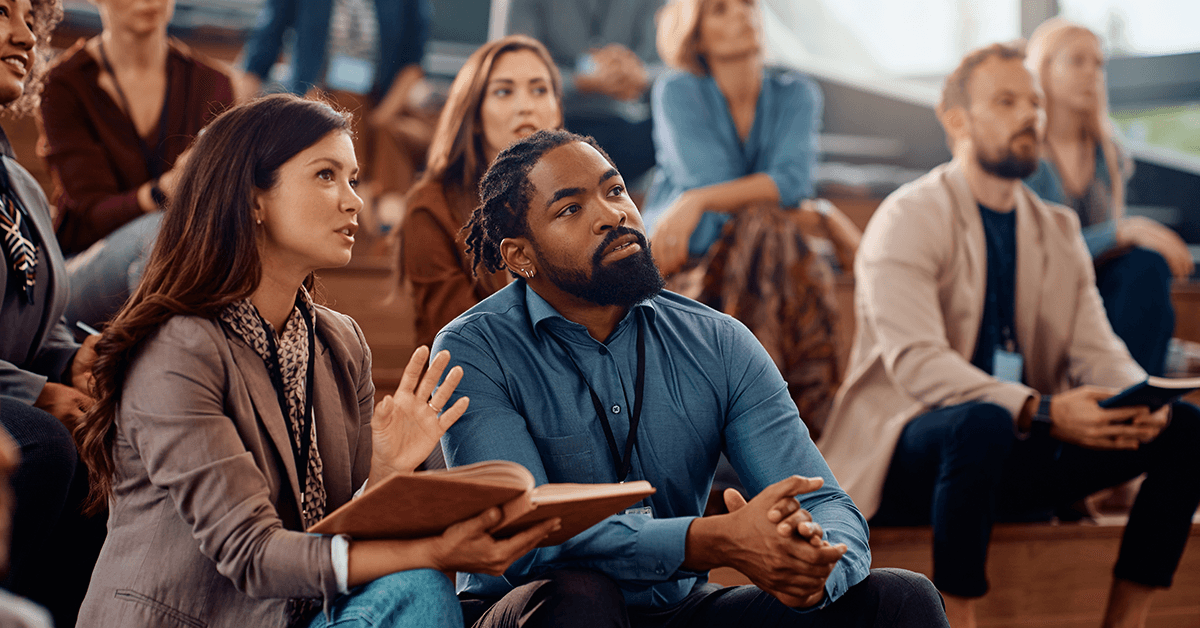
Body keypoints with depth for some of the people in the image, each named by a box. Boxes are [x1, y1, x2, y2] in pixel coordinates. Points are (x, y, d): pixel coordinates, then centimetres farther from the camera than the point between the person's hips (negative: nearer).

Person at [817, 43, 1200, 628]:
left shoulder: (1057, 229, 13)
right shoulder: (907, 220, -10)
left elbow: (1096, 347, 5)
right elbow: (915, 362, -23)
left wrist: (1138, 397, -20)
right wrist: (1043, 411, -34)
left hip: (1018, 453, 7)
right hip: (911, 449, -7)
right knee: (983, 423, -40)